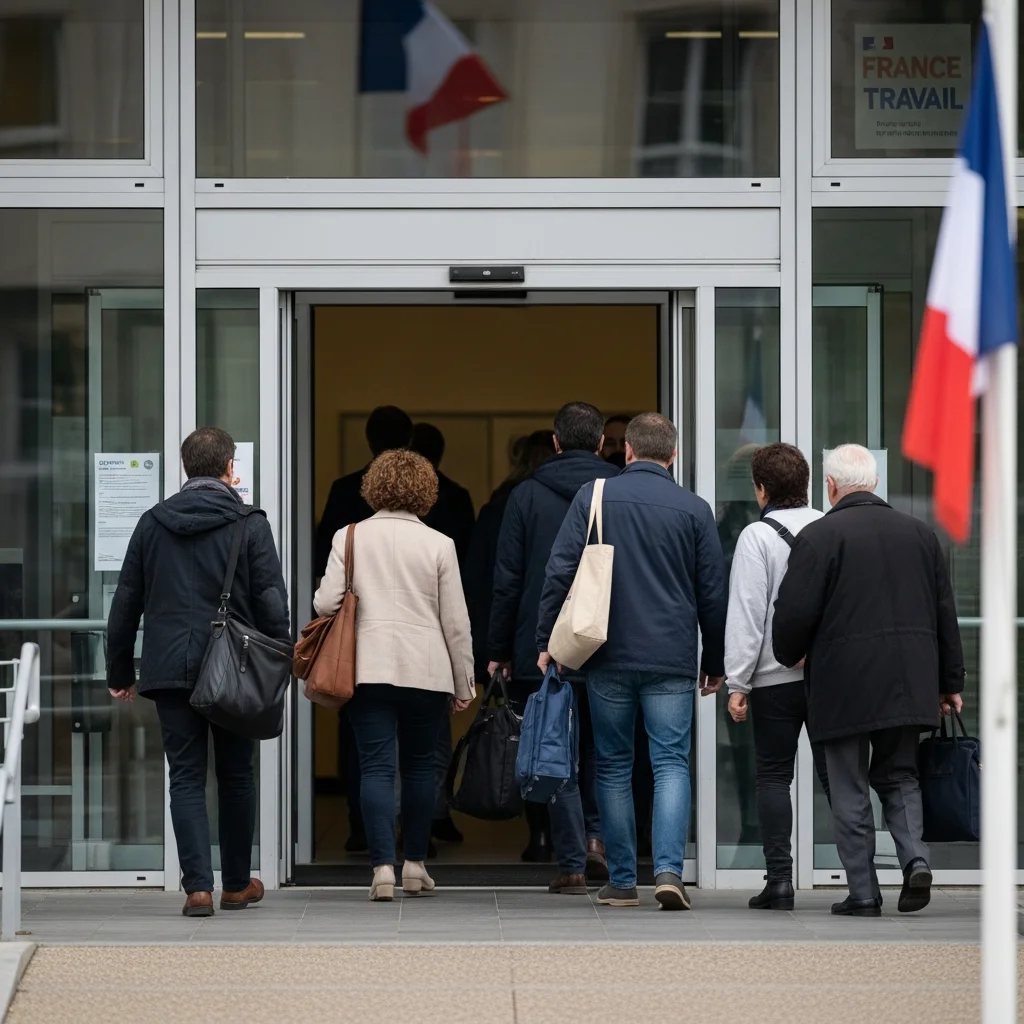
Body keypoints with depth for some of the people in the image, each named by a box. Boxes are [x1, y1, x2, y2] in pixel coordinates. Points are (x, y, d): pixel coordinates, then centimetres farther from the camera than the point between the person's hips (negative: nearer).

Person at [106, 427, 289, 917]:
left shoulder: (153, 524, 6)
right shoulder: (249, 524, -3)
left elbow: (125, 603, 10)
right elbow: (272, 602, -6)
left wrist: (120, 672, 17)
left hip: (170, 669, 2)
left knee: (186, 777, 4)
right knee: (236, 777, 12)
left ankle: (197, 886, -8)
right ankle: (237, 885, 19)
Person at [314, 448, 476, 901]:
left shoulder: (349, 538, 0)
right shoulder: (438, 544, 0)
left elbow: (325, 603, -5)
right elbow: (456, 622, 1)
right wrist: (463, 684, 10)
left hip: (369, 669, 0)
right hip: (426, 671, 0)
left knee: (376, 766, -2)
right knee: (419, 766, 14)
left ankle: (383, 866, -13)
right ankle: (415, 864, 19)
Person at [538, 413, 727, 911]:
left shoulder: (593, 497, 1)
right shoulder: (694, 509, 2)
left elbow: (560, 572, -2)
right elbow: (713, 593, 6)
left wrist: (547, 641, 5)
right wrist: (715, 663, 16)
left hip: (608, 658, 0)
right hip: (672, 663, 0)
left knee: (613, 766, 10)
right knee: (671, 763, 1)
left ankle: (622, 882, 12)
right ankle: (669, 869, -16)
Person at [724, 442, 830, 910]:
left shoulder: (757, 536, -6)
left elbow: (746, 613, -8)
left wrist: (738, 682, -5)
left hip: (776, 675, -3)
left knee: (773, 774, 4)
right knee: (834, 772, 6)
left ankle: (779, 877, -2)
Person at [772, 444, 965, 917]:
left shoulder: (818, 536, -9)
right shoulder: (919, 533, 8)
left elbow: (794, 612, -12)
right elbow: (945, 612, 11)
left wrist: (790, 657, 10)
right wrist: (950, 681, 18)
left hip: (843, 683, -4)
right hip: (909, 683, 4)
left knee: (850, 789, 4)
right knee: (898, 775, 18)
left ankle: (863, 892, 3)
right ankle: (915, 856, -5)